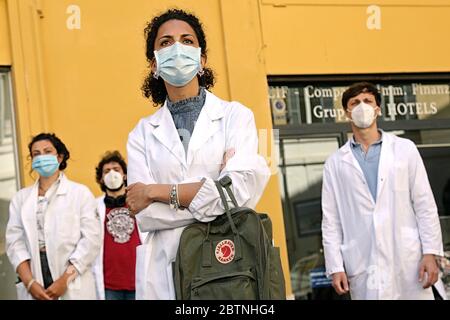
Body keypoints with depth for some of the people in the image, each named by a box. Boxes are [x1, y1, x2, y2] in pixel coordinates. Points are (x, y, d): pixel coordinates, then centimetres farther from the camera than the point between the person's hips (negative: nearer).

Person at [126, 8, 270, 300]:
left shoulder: (236, 116, 2)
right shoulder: (142, 134, 7)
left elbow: (239, 191, -12)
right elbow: (145, 215, -5)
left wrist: (156, 191, -8)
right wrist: (211, 191, -13)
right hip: (166, 270, 2)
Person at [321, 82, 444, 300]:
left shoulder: (405, 149, 7)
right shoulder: (336, 163, 8)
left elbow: (425, 206, 4)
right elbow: (331, 220, 6)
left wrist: (430, 253, -3)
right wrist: (335, 267, -1)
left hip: (408, 261, 0)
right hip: (363, 268, 0)